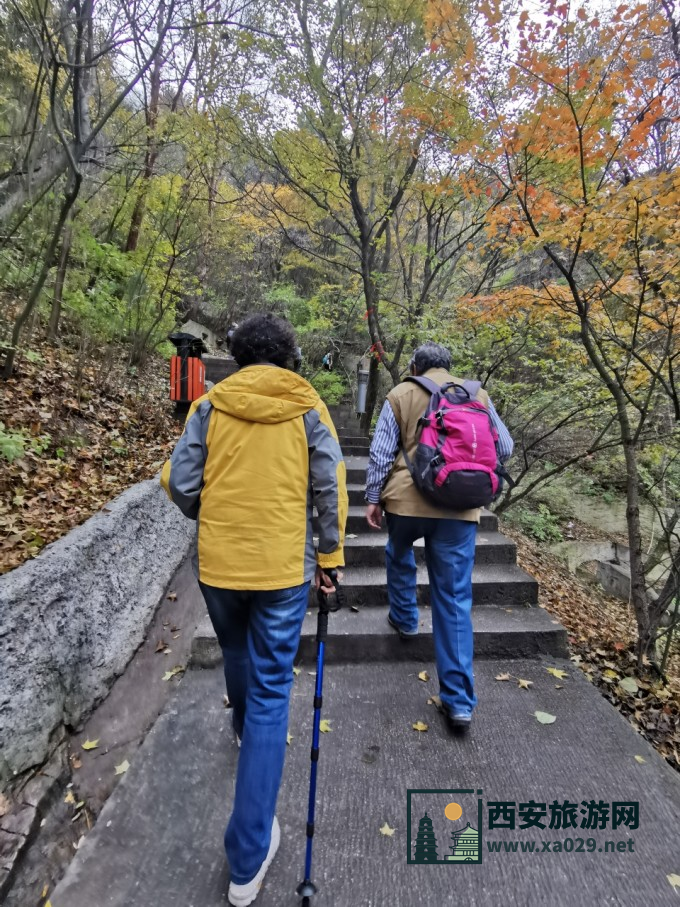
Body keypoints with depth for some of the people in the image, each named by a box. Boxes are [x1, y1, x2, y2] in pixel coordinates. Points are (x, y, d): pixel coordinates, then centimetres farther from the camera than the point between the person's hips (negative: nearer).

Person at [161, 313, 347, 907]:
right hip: (284, 567, -2)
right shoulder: (308, 407, -3)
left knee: (237, 657, 30)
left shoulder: (210, 405, -1)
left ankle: (246, 729, 60)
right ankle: (249, 857, 19)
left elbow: (178, 481, -3)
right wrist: (331, 557, 4)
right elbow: (331, 488, -6)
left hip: (218, 564, 2)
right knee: (271, 692, 10)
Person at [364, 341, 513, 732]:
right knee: (455, 600, 8)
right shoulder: (478, 394, 11)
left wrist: (373, 498, 8)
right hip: (460, 507, 2)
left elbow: (380, 453, -1)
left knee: (400, 556, 32)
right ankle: (459, 700, 14)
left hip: (407, 499, -1)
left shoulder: (401, 394, 4)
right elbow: (505, 448, 13)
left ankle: (404, 618, 48)